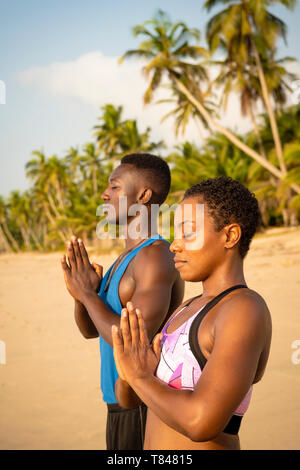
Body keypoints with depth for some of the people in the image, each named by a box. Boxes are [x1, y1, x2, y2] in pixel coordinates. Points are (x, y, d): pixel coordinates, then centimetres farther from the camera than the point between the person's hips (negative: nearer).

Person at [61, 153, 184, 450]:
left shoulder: (157, 257, -20)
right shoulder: (128, 258, 12)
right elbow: (89, 330, 14)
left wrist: (88, 294, -18)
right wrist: (81, 293, -7)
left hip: (145, 411, -10)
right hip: (123, 407, 10)